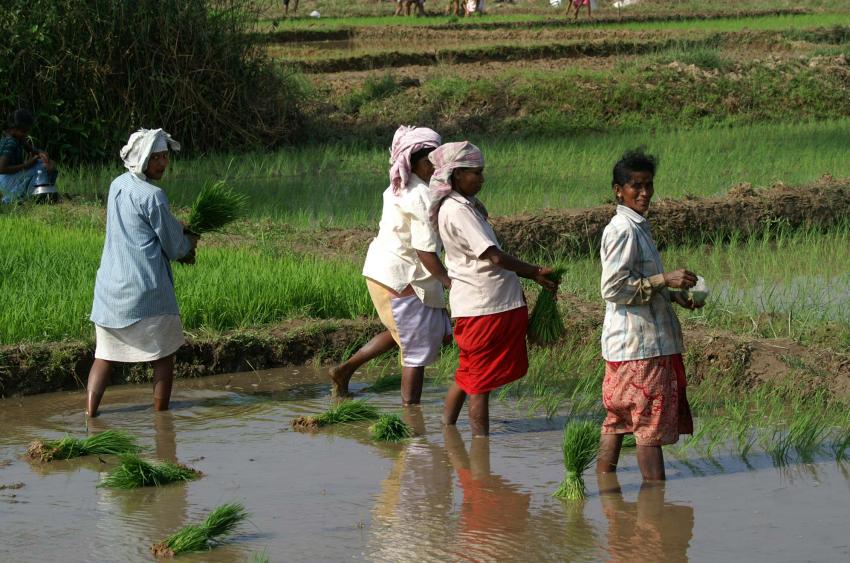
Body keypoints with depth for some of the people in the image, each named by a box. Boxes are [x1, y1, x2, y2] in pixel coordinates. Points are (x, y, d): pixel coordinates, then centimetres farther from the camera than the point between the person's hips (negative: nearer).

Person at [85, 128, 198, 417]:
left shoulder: (117, 185, 9)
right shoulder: (152, 196, -15)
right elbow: (175, 248, -7)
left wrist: (179, 230, 12)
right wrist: (190, 242, 15)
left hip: (109, 285, 7)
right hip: (146, 287, -7)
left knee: (105, 353, 10)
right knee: (164, 354, 9)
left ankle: (90, 410, 1)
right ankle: (160, 415, 14)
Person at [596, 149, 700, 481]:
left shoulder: (637, 226, 16)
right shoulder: (622, 230, -15)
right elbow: (613, 288, -20)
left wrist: (673, 295, 13)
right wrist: (664, 280, -19)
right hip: (639, 344, -10)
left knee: (619, 417, 13)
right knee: (651, 420, -7)